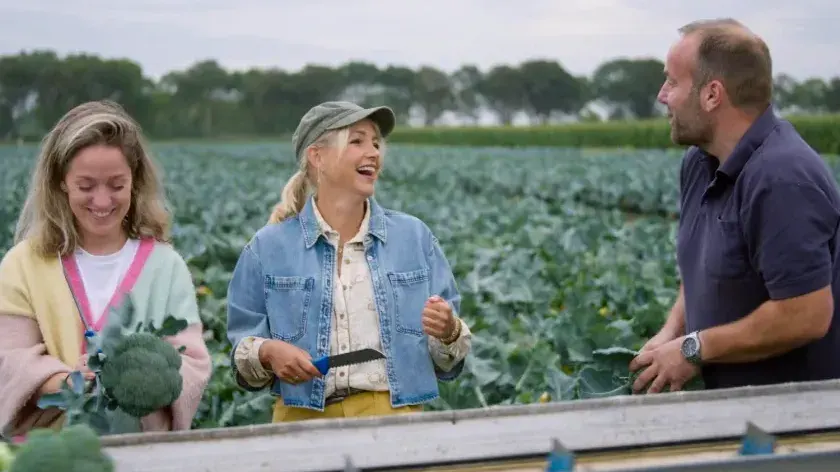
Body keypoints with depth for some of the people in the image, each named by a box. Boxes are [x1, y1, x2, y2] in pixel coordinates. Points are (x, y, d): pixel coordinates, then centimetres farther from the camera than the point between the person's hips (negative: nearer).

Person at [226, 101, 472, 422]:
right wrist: (268, 353, -12)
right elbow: (241, 355, 7)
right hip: (305, 420, -1)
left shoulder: (415, 237, 12)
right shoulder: (268, 248, 7)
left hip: (396, 418, 1)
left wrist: (449, 332, -7)